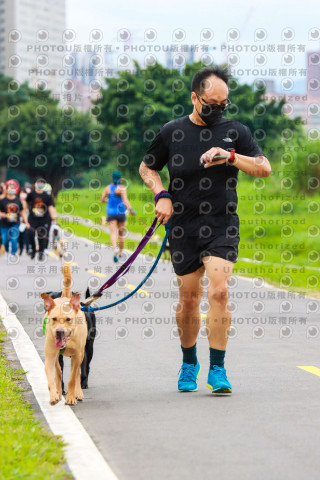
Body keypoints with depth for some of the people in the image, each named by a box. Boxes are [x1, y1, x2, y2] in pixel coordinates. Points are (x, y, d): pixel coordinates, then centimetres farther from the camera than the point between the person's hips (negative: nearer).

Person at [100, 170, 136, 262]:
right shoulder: (121, 188, -9)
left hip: (111, 213, 1)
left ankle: (115, 249, -37)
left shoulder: (108, 188, 2)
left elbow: (102, 200, 8)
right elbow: (125, 199, -23)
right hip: (120, 213, -1)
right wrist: (130, 209, -31)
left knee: (113, 233, -9)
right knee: (121, 234, 15)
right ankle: (120, 253, 22)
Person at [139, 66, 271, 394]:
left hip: (222, 226, -1)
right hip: (183, 226, 1)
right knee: (188, 299, 7)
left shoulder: (235, 131, 3)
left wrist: (231, 157, -17)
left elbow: (264, 168, 0)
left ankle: (217, 370, -11)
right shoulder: (172, 132, 2)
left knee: (218, 291, -17)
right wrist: (161, 196, -3)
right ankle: (189, 363, 29)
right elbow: (146, 167, 15)